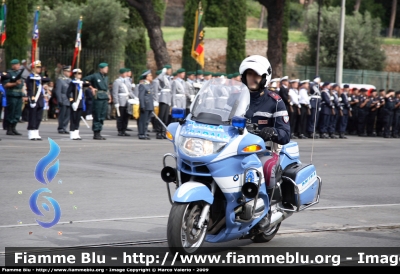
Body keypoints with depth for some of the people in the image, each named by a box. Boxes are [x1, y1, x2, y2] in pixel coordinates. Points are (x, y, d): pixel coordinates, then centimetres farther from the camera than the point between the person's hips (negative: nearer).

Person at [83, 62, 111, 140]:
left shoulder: (106, 77, 17)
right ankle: (96, 134, -2)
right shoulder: (95, 76, -5)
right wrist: (91, 88, -4)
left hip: (105, 98, 7)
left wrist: (109, 95, 12)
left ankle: (99, 133, 14)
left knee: (102, 117, 8)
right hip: (98, 98, -7)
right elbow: (84, 80, -3)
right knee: (97, 117, -5)